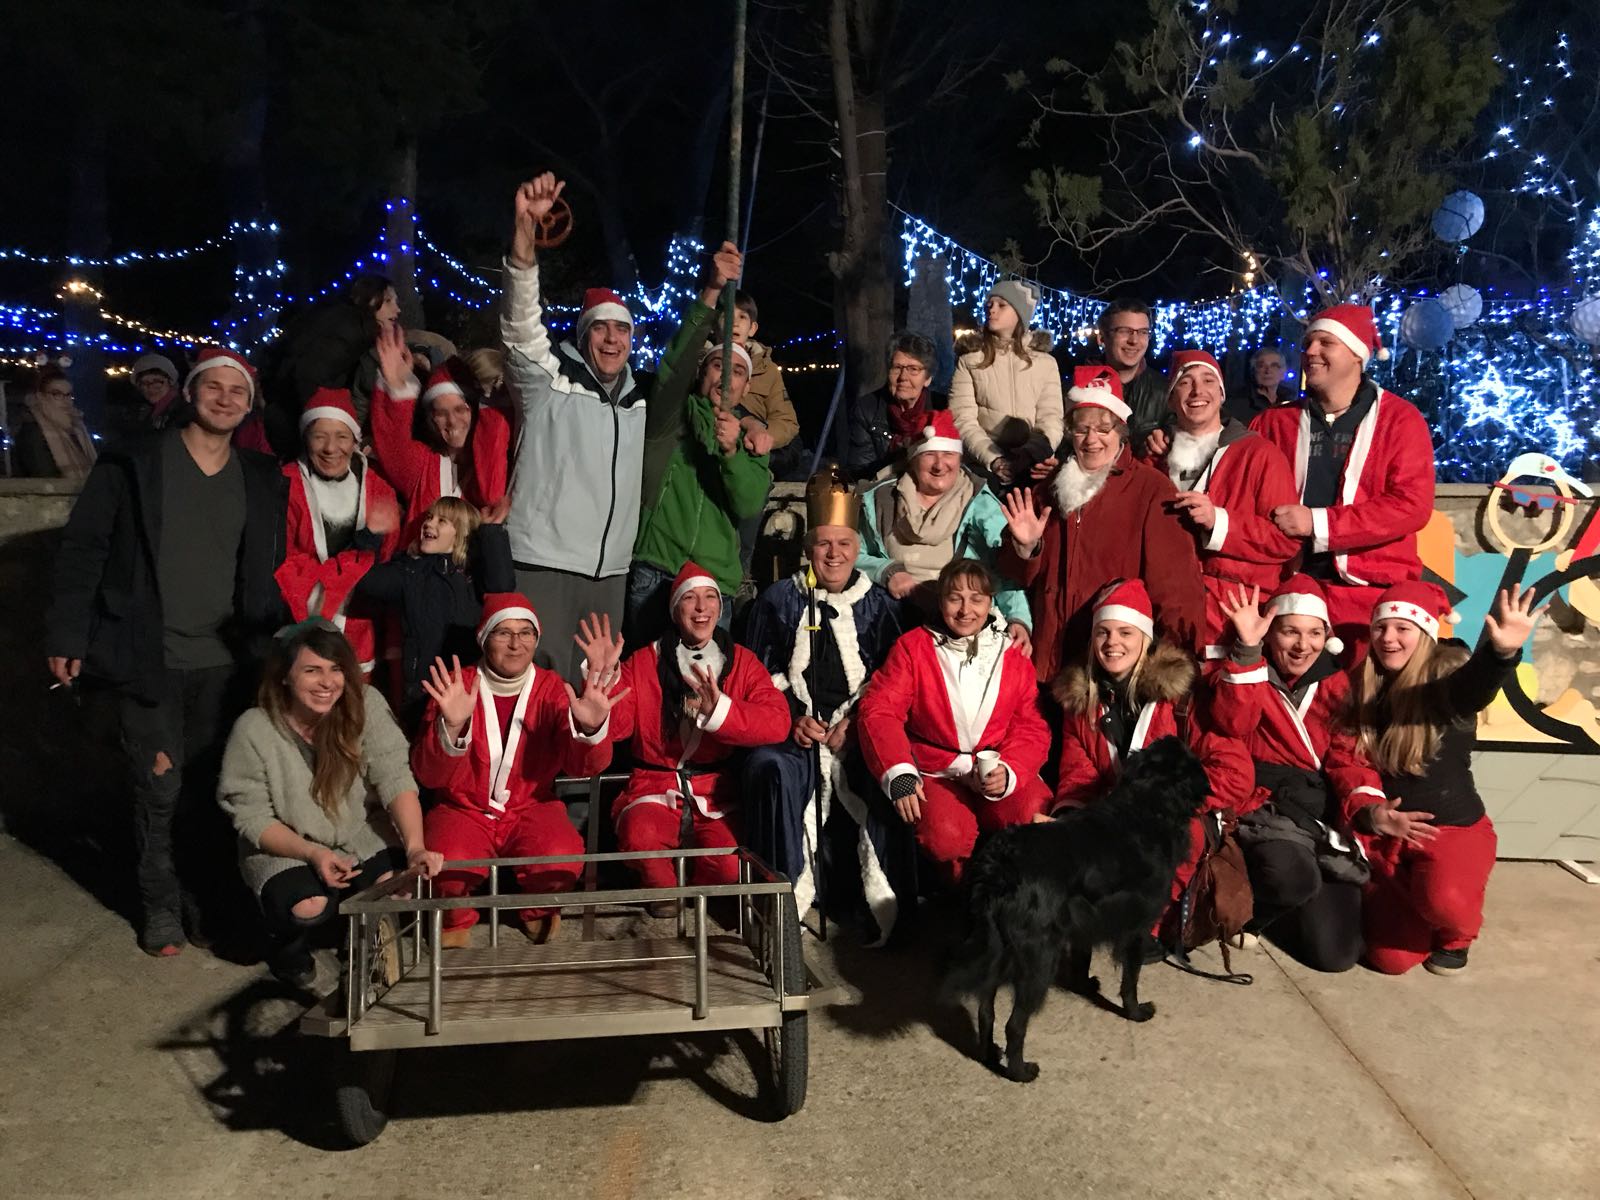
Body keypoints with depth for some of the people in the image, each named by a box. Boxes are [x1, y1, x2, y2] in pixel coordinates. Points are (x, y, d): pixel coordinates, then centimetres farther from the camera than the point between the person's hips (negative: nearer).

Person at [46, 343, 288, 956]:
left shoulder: (261, 480, 6)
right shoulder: (133, 465, -4)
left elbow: (266, 572, 9)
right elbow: (82, 549, -3)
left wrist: (272, 643, 5)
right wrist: (67, 635, -7)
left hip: (223, 661, 3)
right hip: (149, 660, -2)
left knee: (208, 787, 8)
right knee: (162, 787, 1)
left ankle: (206, 900, 25)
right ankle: (161, 906, 19)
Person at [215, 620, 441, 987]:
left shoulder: (365, 705, -17)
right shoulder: (253, 730, -19)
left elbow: (395, 779, -23)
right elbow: (252, 817, -13)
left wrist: (415, 847, -37)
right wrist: (313, 853, -28)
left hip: (361, 832, 2)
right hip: (284, 845, -2)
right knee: (308, 905, -30)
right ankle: (289, 945, 9)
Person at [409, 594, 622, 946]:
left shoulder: (550, 688, -2)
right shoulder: (456, 686, -6)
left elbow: (583, 766, -13)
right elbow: (429, 776, -14)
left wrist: (589, 728, -36)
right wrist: (452, 727, -34)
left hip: (530, 808, 1)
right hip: (464, 808, -1)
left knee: (562, 858, -29)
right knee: (449, 863, -32)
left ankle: (539, 911, 8)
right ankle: (456, 918, 5)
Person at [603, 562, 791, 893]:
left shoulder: (742, 661, 6)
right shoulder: (643, 661, 7)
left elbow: (778, 723, -11)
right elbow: (615, 727, -3)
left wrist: (720, 710, -26)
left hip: (718, 793, 0)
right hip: (656, 789, 0)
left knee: (731, 865, -27)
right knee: (641, 838, -33)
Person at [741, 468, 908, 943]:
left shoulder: (879, 605, 16)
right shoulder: (778, 599, 15)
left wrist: (857, 722, -8)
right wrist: (793, 718, -5)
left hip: (860, 728, 0)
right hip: (792, 729, 0)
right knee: (770, 768, -33)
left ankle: (885, 905, -20)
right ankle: (786, 899, -23)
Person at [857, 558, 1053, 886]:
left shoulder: (1014, 659, 10)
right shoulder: (913, 647, 2)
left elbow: (1032, 728, 6)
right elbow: (877, 711, -6)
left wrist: (1009, 772, -15)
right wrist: (899, 773, -22)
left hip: (1000, 774, 2)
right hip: (937, 774, -2)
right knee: (946, 836, -32)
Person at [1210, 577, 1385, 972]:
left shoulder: (1336, 684, 10)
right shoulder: (1249, 673, 2)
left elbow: (1348, 757, 2)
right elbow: (1231, 725, -19)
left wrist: (1367, 805, -20)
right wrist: (1247, 648, -27)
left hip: (1324, 814, 4)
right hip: (1265, 808, -3)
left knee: (1335, 954, -9)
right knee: (1296, 879, -37)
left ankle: (1283, 910, 23)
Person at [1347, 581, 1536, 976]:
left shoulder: (1447, 675, -11)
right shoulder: (1362, 688, 2)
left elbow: (1475, 686, -38)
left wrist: (1502, 651, -61)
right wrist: (1369, 815, -15)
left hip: (1453, 827, -3)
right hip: (1383, 833, 3)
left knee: (1444, 900, -36)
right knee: (1392, 959, -8)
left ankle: (1456, 935, 3)